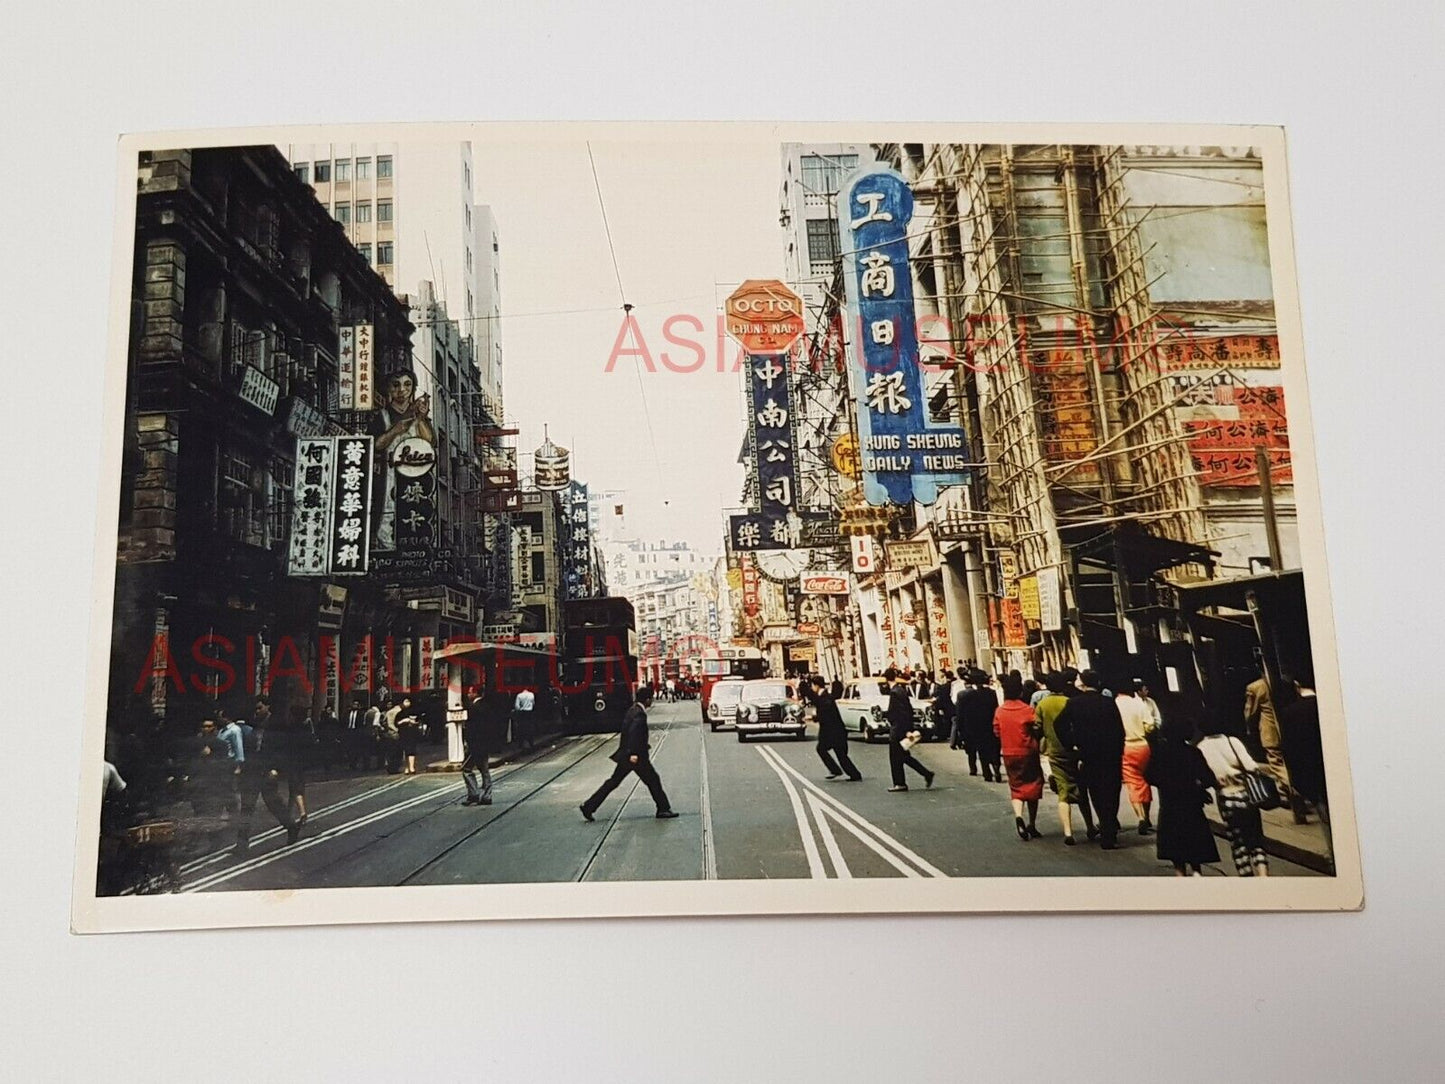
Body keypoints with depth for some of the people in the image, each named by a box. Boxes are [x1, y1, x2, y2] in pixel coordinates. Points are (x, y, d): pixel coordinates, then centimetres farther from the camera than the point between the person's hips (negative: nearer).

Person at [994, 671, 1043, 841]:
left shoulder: (999, 711, -3)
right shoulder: (1027, 710, -14)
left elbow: (996, 732, 4)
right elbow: (1037, 729, -13)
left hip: (1009, 754, 3)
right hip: (1028, 753, -3)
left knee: (1016, 787, 11)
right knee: (1032, 786, 12)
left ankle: (1018, 817, -16)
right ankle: (1032, 825, 17)